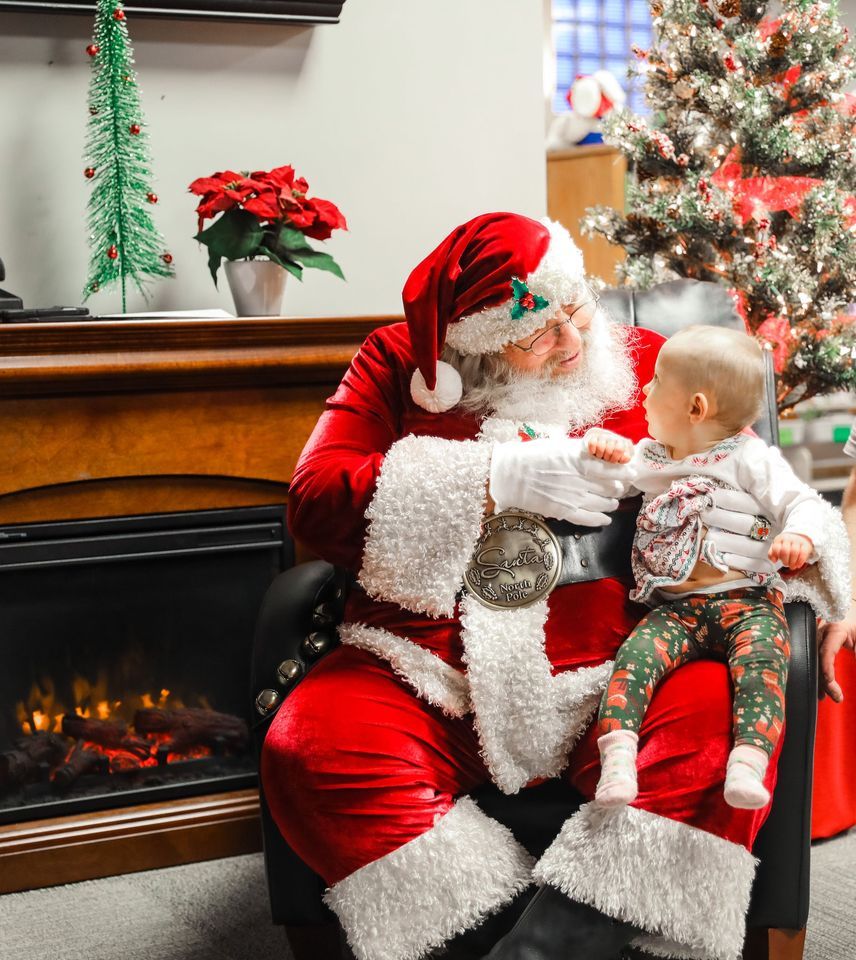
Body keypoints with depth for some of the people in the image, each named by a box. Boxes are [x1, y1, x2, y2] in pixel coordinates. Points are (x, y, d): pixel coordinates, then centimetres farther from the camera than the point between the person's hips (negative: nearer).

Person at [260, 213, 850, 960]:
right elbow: (314, 503, -2)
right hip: (429, 685, 0)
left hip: (608, 687, 0)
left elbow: (753, 490, 19)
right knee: (307, 750, -28)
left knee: (720, 716, -31)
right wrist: (500, 478, -10)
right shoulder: (401, 364, 10)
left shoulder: (650, 366, 13)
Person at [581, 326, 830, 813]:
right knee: (636, 654, -25)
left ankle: (749, 760, -47)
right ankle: (617, 750, -37)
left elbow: (801, 500, -2)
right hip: (675, 607, 4)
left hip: (748, 600, -3)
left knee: (760, 660, -33)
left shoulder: (750, 458, 4)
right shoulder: (649, 458, 20)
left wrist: (800, 536, -26)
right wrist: (604, 445, 0)